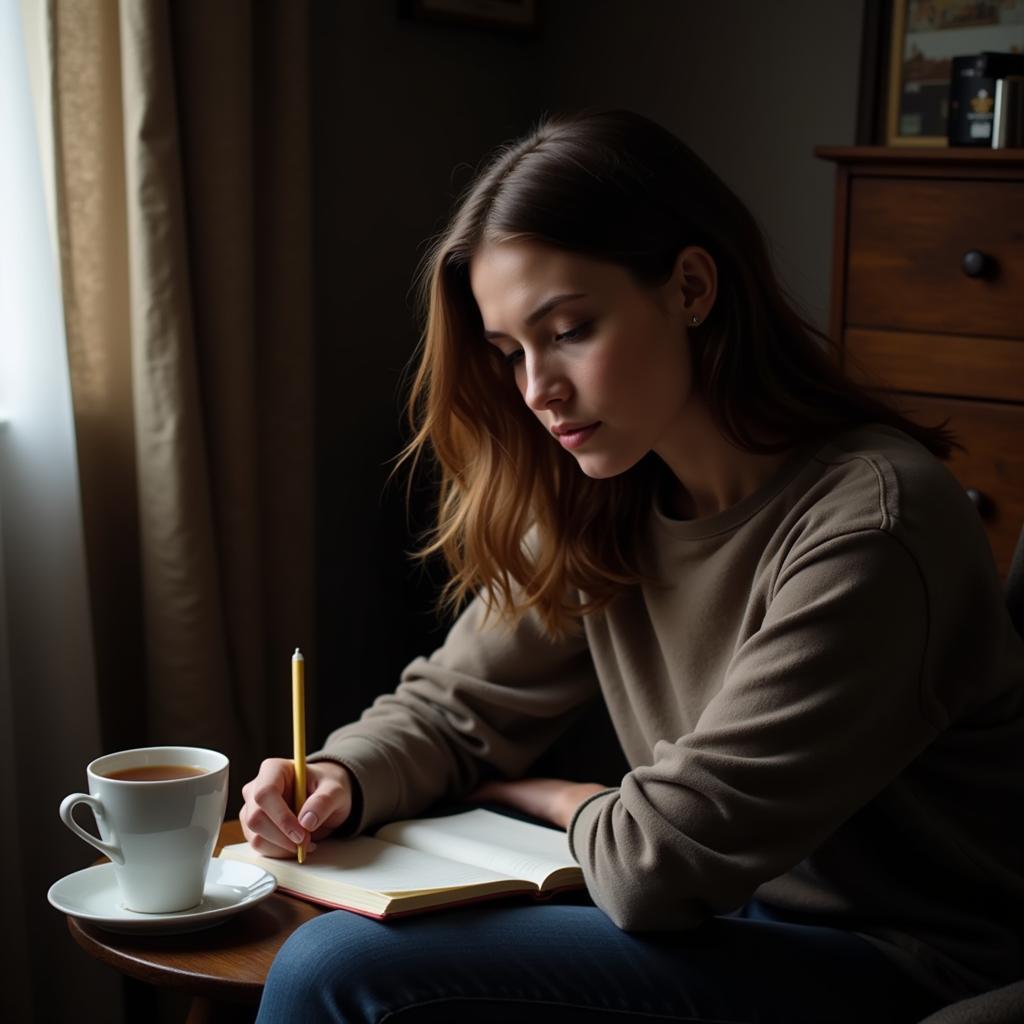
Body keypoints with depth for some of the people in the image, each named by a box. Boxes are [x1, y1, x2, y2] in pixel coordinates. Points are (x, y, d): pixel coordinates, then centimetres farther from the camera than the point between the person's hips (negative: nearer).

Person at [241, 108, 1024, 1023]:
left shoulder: (869, 530, -24)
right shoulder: (599, 509, 1)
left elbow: (662, 864, -22)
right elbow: (456, 705, 10)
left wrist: (533, 795, -2)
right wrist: (342, 780, -10)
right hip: (736, 916, 7)